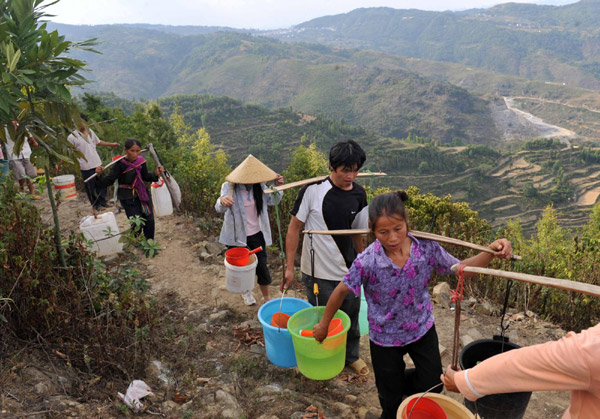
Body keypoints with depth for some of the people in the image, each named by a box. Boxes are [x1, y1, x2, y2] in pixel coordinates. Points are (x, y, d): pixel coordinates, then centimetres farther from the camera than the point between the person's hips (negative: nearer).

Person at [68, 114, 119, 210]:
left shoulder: (90, 131, 7)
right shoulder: (73, 137, -10)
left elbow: (98, 142, 23)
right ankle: (96, 204, 18)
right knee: (90, 187, 4)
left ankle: (103, 201, 26)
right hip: (86, 167, -5)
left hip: (97, 163, 5)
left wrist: (112, 144, 28)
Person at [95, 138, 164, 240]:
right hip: (128, 199, -5)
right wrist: (100, 175, -35)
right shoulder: (120, 164, -18)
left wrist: (156, 174, -5)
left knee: (149, 220, 11)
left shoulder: (140, 161, -4)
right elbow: (108, 181, -16)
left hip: (143, 194, 5)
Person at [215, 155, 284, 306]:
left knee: (262, 266, 3)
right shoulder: (230, 187, -17)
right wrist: (222, 201, -56)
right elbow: (219, 209, -31)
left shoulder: (259, 185, -6)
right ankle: (246, 290, 44)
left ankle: (266, 298, 22)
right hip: (237, 236, -2)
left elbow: (272, 201, 7)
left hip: (256, 234, 2)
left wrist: (277, 187, -13)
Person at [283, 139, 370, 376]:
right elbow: (295, 227, -10)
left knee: (351, 315, 19)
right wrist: (290, 267, -10)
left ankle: (352, 356, 46)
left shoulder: (359, 195, -2)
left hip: (348, 271, 4)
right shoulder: (313, 190, -16)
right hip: (318, 273, -4)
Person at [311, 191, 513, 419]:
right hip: (385, 337, -2)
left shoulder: (426, 247, -22)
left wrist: (491, 252, -28)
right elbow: (342, 291, -16)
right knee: (391, 399, 18)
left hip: (422, 329, 2)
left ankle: (400, 379, 48)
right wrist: (324, 324, -4)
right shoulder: (368, 261, -30)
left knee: (433, 385, 17)